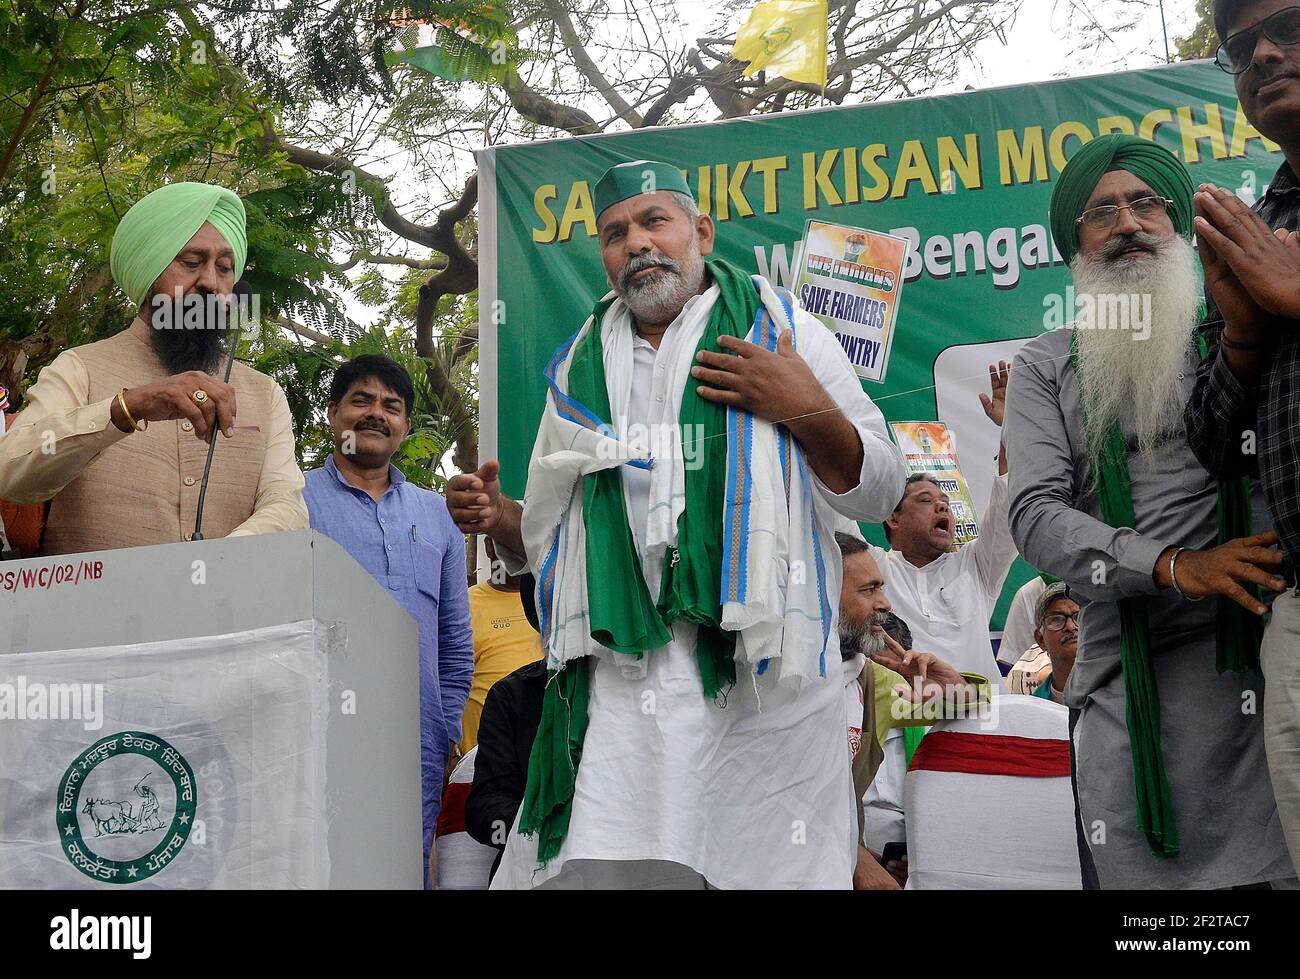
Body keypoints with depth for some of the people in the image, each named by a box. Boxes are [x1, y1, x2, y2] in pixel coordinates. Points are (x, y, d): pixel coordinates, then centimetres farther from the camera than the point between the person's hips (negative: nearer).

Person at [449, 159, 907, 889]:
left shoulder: (782, 331, 5)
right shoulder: (580, 371, 16)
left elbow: (878, 494, 2)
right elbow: (547, 535, 20)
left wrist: (809, 412, -13)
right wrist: (498, 519, -1)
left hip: (761, 673, -2)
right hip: (620, 684, 3)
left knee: (773, 868, 2)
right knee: (590, 868, -5)